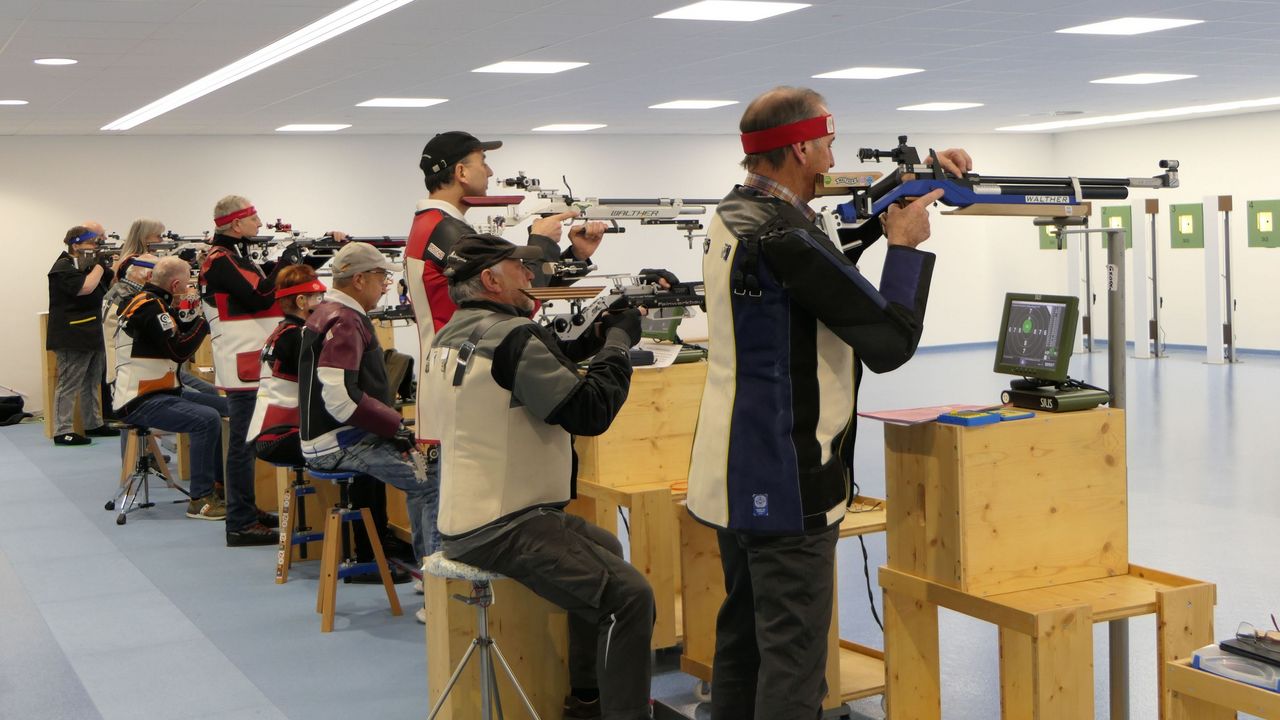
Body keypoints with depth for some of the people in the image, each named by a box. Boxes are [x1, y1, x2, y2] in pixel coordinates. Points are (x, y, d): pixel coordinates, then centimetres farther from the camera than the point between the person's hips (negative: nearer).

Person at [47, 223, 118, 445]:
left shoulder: (87, 264, 16)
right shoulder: (63, 267, -11)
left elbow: (113, 283, 16)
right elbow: (85, 287, -25)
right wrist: (100, 265, -15)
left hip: (92, 334, 10)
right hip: (72, 337, -10)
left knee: (93, 382, 15)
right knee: (69, 384, -7)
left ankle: (94, 424, 24)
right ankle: (63, 431, -5)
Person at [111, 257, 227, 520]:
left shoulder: (148, 301, 13)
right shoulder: (149, 307, -18)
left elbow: (175, 336, 16)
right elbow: (179, 350, -24)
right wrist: (205, 320, -14)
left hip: (160, 391, 11)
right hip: (140, 402, -11)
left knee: (221, 408, 12)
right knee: (207, 419, -25)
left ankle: (221, 482, 17)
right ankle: (200, 500, -19)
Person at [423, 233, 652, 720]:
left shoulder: (452, 335, 10)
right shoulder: (513, 336, -19)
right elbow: (590, 411, -21)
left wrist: (591, 341, 6)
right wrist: (619, 341, -7)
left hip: (466, 514, 11)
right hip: (503, 531, -11)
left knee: (605, 549, 28)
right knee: (630, 596, -15)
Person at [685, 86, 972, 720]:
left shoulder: (735, 213, 7)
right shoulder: (786, 238, -22)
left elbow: (833, 248, 19)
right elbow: (890, 342, -19)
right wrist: (905, 246, -5)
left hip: (735, 474, 10)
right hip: (787, 482, -10)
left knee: (743, 637, 19)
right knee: (793, 657, -3)